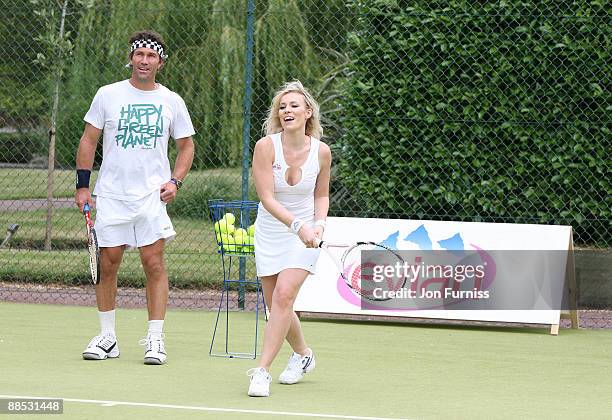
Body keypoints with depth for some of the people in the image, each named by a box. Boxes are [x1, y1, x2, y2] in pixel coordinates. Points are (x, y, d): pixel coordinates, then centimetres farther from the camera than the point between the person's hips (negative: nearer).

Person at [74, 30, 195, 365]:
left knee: (154, 263, -7)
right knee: (108, 263, 2)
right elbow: (88, 140, 6)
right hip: (111, 195, 0)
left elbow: (186, 145, 14)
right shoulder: (108, 95, 3)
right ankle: (107, 337, 13)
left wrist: (175, 181, -1)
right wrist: (82, 185, 0)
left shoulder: (171, 101, 6)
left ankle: (155, 338, -3)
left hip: (152, 195, 0)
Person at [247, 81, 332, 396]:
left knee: (283, 295, -20)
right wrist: (297, 225, -31)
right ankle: (303, 353, 37)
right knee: (276, 306, 8)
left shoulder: (321, 151, -8)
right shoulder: (266, 146, -15)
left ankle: (262, 371, -20)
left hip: (305, 235, -1)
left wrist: (319, 223, -10)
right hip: (269, 233, 1)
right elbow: (267, 198, -19)